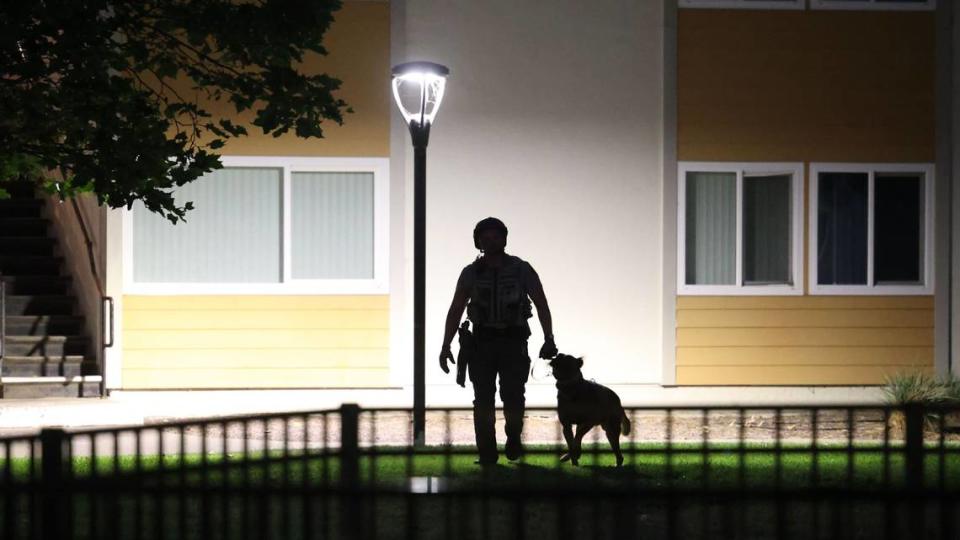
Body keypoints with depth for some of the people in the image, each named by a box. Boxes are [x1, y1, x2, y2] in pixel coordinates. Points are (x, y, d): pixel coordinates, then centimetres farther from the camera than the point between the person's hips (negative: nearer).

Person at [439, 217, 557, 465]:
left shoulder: (522, 270, 0)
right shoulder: (471, 273, 4)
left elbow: (541, 305, 0)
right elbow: (455, 310, 7)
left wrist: (549, 339, -12)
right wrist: (446, 346, 0)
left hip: (513, 342, -1)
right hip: (482, 342, 1)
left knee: (512, 394, -12)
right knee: (483, 399, -6)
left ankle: (513, 437, 16)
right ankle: (487, 454, 0)